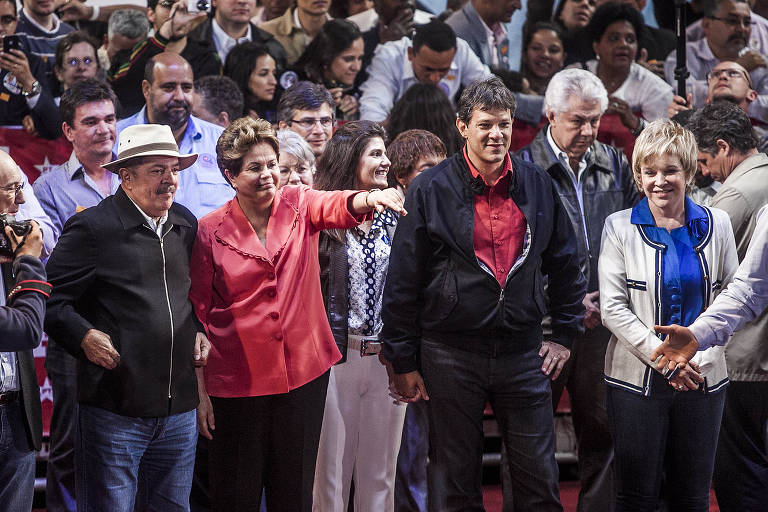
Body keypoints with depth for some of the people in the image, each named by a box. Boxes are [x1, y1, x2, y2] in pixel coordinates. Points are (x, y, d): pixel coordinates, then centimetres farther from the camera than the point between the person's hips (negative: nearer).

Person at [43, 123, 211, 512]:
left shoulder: (186, 225, 13)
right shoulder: (93, 227, -7)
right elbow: (52, 300, -7)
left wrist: (200, 330, 10)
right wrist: (84, 336, -22)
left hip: (180, 409, 6)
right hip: (114, 410, -6)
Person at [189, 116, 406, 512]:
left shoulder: (298, 205, 1)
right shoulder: (211, 231, -4)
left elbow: (337, 206, -22)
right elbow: (198, 314, -1)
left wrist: (369, 198, -46)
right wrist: (200, 392, -5)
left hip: (302, 374, 2)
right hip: (237, 384, -2)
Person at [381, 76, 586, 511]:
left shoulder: (538, 186, 5)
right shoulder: (431, 190, -4)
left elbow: (564, 263, 16)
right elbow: (403, 280, -2)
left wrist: (565, 334, 12)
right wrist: (403, 361, -3)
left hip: (523, 353, 2)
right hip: (451, 355, -2)